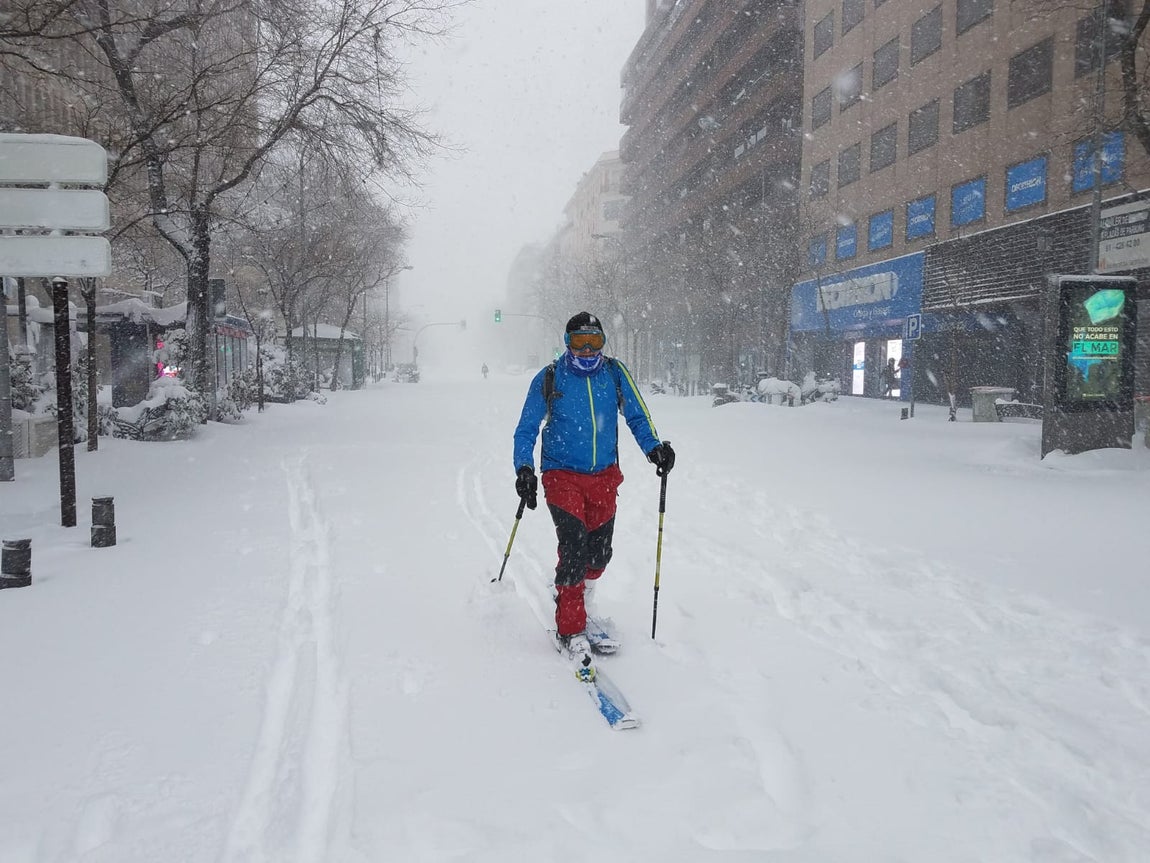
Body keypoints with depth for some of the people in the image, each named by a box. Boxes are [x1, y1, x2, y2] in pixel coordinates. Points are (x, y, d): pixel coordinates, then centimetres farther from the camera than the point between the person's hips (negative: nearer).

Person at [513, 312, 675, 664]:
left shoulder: (615, 374, 0)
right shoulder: (549, 379, -5)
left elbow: (637, 416, 7)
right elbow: (526, 430, 0)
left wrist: (654, 447, -12)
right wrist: (524, 469, -15)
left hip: (605, 476, 3)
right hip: (563, 475, -3)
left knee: (599, 552, 8)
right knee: (575, 548, -14)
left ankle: (573, 599, 38)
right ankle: (571, 630, 0)